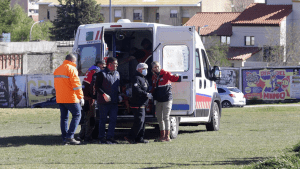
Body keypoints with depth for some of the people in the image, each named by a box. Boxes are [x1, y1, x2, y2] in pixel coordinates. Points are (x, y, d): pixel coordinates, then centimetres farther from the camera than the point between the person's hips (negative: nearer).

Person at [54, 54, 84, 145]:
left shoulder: (57, 70, 17)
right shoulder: (71, 69, -10)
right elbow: (76, 84, -15)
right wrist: (81, 97, -15)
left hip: (60, 99, 8)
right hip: (70, 98, -8)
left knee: (64, 117, 10)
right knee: (77, 115, -2)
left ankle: (64, 138, 6)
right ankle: (70, 136, -13)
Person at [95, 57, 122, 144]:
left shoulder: (117, 74, 15)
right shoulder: (102, 74, -7)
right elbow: (97, 87, -10)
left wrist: (119, 95, 8)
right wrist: (104, 94, -20)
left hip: (114, 101, 6)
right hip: (104, 101, -6)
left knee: (113, 120, 4)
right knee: (103, 120, 1)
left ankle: (110, 137, 12)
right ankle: (101, 138, 7)